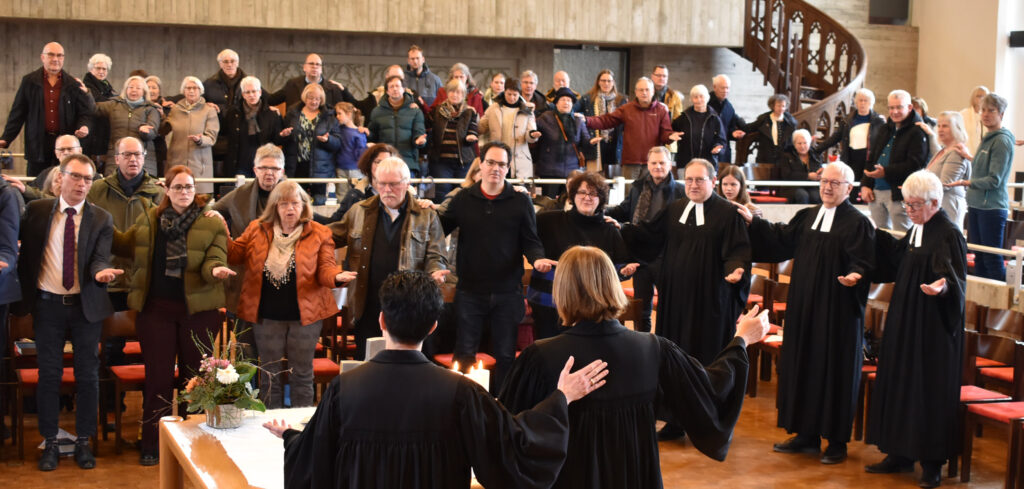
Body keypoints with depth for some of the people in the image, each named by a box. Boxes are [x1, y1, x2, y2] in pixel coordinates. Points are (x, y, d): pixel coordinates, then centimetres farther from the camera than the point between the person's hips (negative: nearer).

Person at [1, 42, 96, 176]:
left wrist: (84, 126, -13)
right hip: (38, 144, 0)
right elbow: (17, 114, 9)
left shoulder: (73, 84, 8)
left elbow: (85, 112, 10)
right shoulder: (29, 82, 8)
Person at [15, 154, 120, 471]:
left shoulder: (101, 219, 0)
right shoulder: (36, 211, 1)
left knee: (87, 375, 4)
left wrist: (101, 271, -33)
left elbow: (101, 257, -11)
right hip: (48, 305, 0)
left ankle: (83, 442, 16)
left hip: (85, 305, 0)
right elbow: (23, 250, 6)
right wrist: (25, 292, 0)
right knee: (49, 375, 5)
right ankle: (50, 443, 15)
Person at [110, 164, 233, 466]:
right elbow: (126, 246, 18)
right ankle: (151, 446, 12)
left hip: (198, 310, -2)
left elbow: (215, 260, -10)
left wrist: (216, 270, -32)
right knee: (158, 377, 4)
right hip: (156, 308, 2)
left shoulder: (213, 224, -2)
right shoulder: (149, 220, 8)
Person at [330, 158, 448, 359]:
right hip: (368, 309, 2)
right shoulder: (359, 212, 11)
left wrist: (436, 272, -18)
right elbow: (333, 236, 19)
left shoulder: (426, 216, 5)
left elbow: (435, 256, 4)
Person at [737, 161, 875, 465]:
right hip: (803, 308, 6)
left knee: (835, 371, 0)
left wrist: (855, 275, -34)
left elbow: (863, 263, -14)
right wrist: (753, 223, 5)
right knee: (802, 366, 10)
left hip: (838, 312, -6)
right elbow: (780, 240, 10)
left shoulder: (858, 223, -7)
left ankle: (837, 440, 11)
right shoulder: (806, 217, 11)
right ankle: (807, 434, 22)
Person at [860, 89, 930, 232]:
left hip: (898, 194, -7)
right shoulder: (884, 130, 19)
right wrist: (865, 185, 7)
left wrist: (886, 172, -22)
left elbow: (914, 164, -16)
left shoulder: (917, 132, -6)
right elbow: (871, 160, 20)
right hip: (876, 192, 8)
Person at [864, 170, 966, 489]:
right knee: (899, 383, 11)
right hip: (904, 322, 8)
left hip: (932, 327, -8)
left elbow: (957, 282, -20)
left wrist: (944, 286, -41)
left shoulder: (949, 235, -14)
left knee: (929, 389, -3)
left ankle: (932, 462, 6)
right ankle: (901, 454, 21)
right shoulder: (915, 231, 10)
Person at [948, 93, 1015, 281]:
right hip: (977, 205, 9)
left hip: (992, 208, -9)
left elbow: (995, 180, -19)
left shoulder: (1002, 141, -13)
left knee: (993, 260, -5)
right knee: (979, 258, 11)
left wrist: (967, 183, -27)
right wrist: (970, 157, 32)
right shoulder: (987, 139, 14)